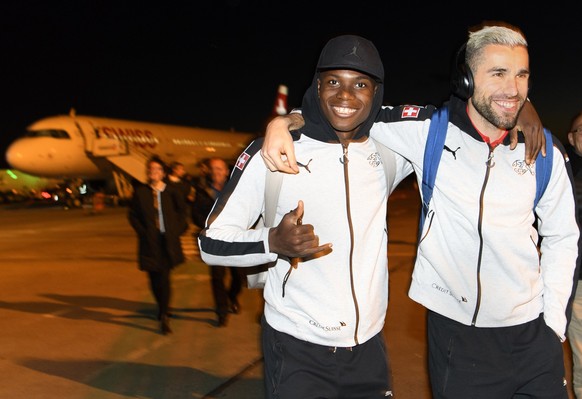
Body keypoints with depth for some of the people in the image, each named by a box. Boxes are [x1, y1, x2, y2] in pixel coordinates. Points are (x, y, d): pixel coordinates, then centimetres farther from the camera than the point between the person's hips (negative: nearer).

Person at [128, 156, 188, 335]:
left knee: (164, 277, -7)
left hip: (168, 241, -1)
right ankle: (163, 309, 30)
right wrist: (142, 231, -3)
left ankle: (164, 316, -1)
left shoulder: (172, 191, 1)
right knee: (155, 278, 7)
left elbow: (182, 211, 12)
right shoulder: (140, 191, 2)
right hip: (150, 241, 1)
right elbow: (132, 214, 7)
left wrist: (177, 230, 2)